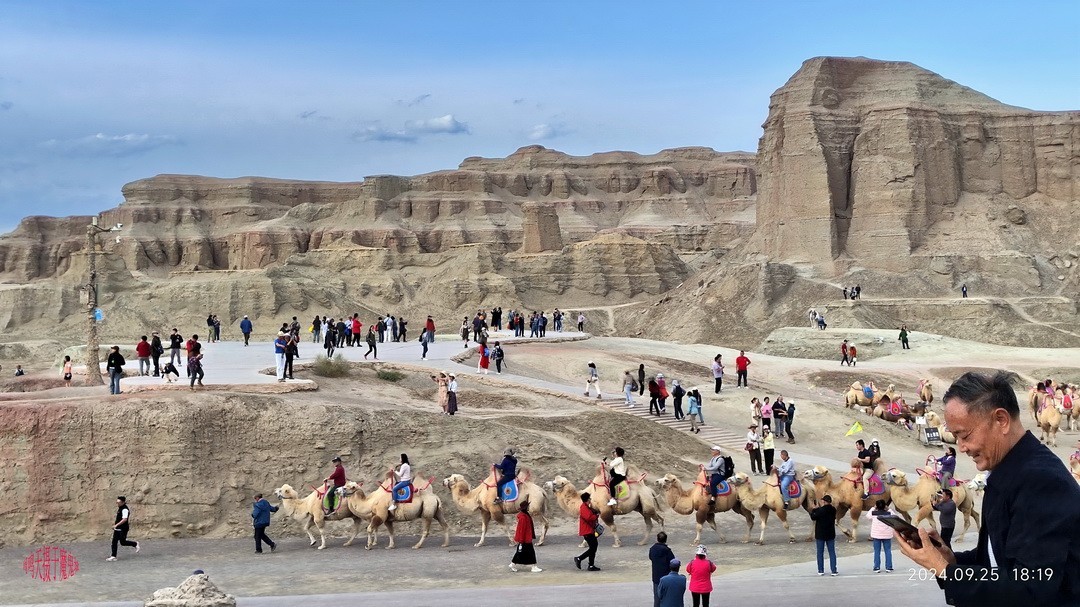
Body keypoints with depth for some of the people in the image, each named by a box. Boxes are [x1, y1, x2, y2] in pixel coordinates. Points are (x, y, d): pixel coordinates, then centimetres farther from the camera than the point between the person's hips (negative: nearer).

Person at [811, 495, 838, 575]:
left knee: (820, 552, 7)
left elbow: (813, 517, -14)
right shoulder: (833, 510, -2)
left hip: (820, 534, -4)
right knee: (832, 552, 7)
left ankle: (821, 570, 9)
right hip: (830, 534, 4)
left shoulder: (820, 510, -18)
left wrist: (813, 511, 5)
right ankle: (834, 571, 4)